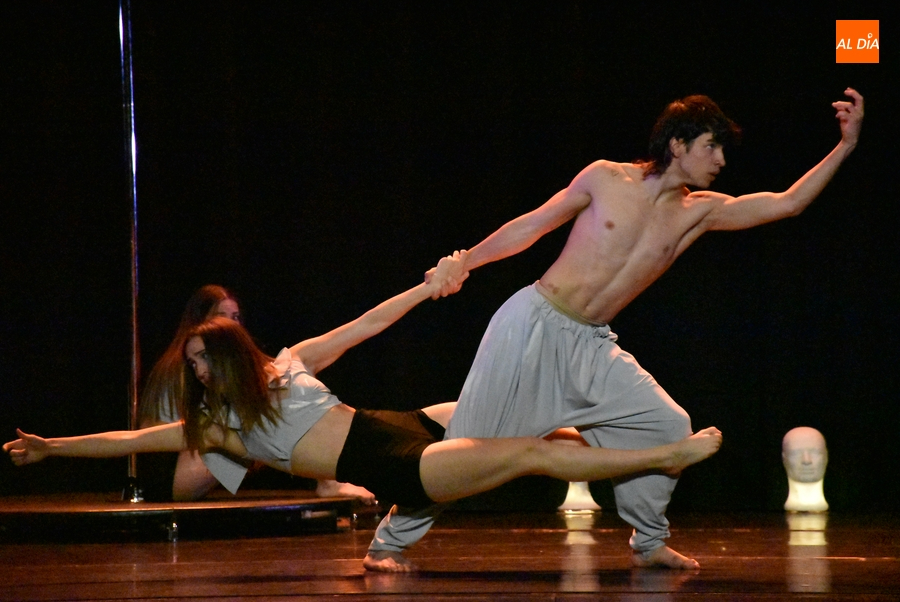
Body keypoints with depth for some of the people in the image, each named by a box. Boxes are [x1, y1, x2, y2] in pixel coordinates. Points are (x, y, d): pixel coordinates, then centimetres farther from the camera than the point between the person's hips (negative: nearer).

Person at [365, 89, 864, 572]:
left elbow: (786, 203, -1)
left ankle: (648, 542, 11)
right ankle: (389, 540, 7)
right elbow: (533, 225, 4)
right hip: (533, 325, -5)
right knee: (469, 441, -5)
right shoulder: (606, 179, -6)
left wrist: (845, 147, -8)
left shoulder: (698, 212, 3)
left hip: (592, 348, 5)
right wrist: (463, 262, 5)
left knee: (668, 425, -6)